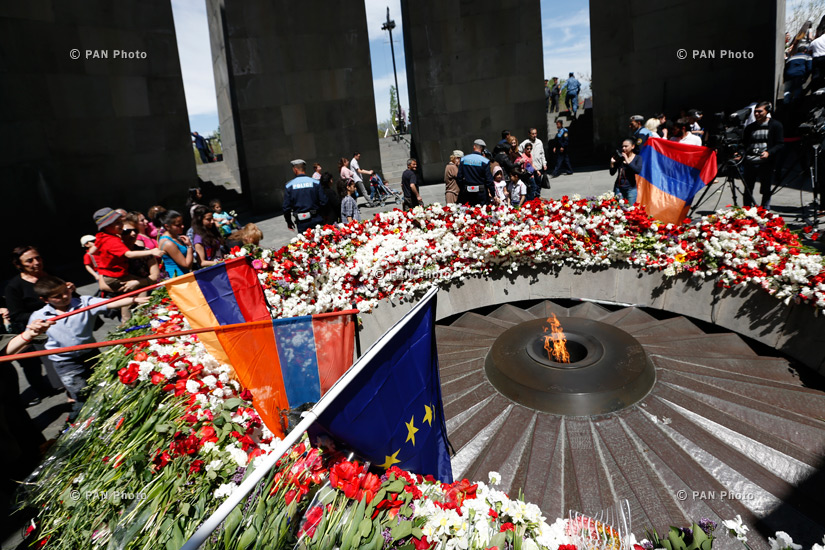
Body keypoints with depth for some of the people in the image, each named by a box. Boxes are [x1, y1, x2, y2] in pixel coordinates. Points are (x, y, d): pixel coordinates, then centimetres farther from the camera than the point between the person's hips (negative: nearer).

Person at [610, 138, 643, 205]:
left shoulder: (637, 158, 1)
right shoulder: (619, 158, 7)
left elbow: (638, 170, -17)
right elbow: (612, 173, 9)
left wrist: (627, 161, -15)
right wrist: (612, 163, -6)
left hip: (631, 188, -2)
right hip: (618, 188, 2)